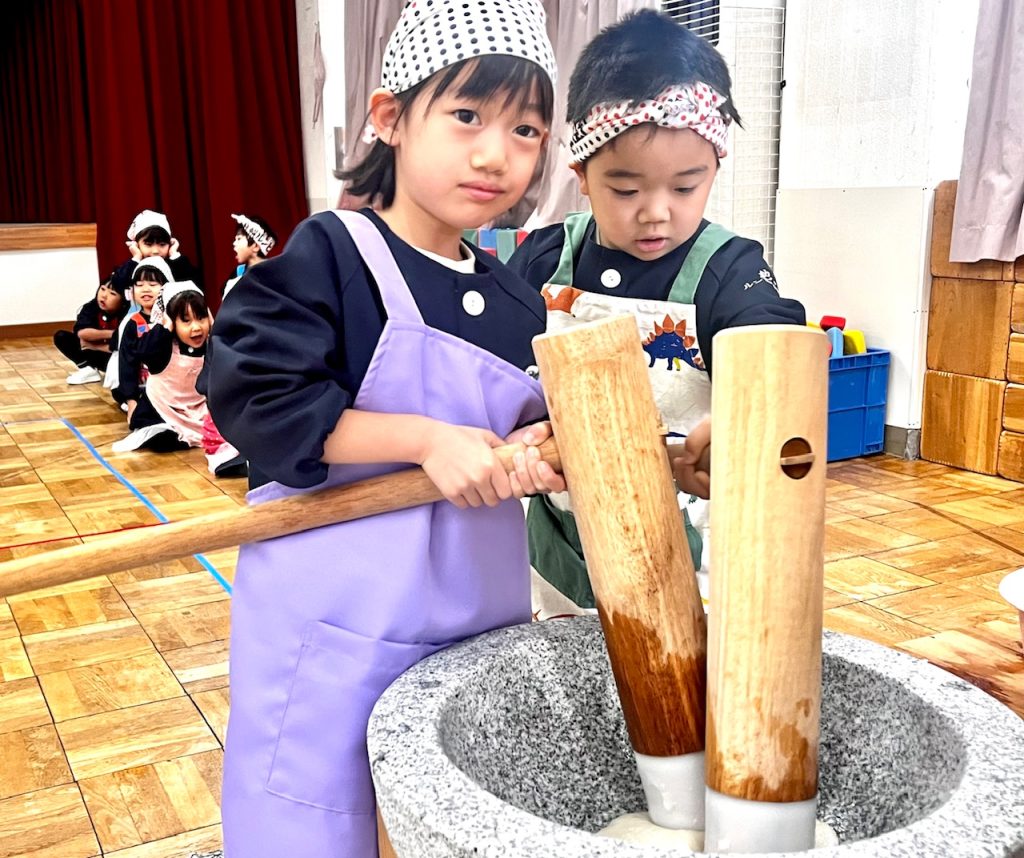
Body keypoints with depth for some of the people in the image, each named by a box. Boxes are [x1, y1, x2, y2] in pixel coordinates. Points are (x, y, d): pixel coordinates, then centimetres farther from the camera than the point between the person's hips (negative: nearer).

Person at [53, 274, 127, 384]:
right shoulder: (91, 307, -12)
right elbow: (81, 332, -24)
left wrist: (91, 344, -19)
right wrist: (110, 333, -28)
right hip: (95, 353, 6)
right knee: (61, 337, -9)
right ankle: (88, 369, -11)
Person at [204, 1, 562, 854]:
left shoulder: (517, 298, 6)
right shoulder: (330, 257, -13)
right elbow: (253, 397, -20)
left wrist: (537, 450, -11)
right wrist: (427, 440, -23)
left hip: (478, 613, 6)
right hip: (336, 619, -6)